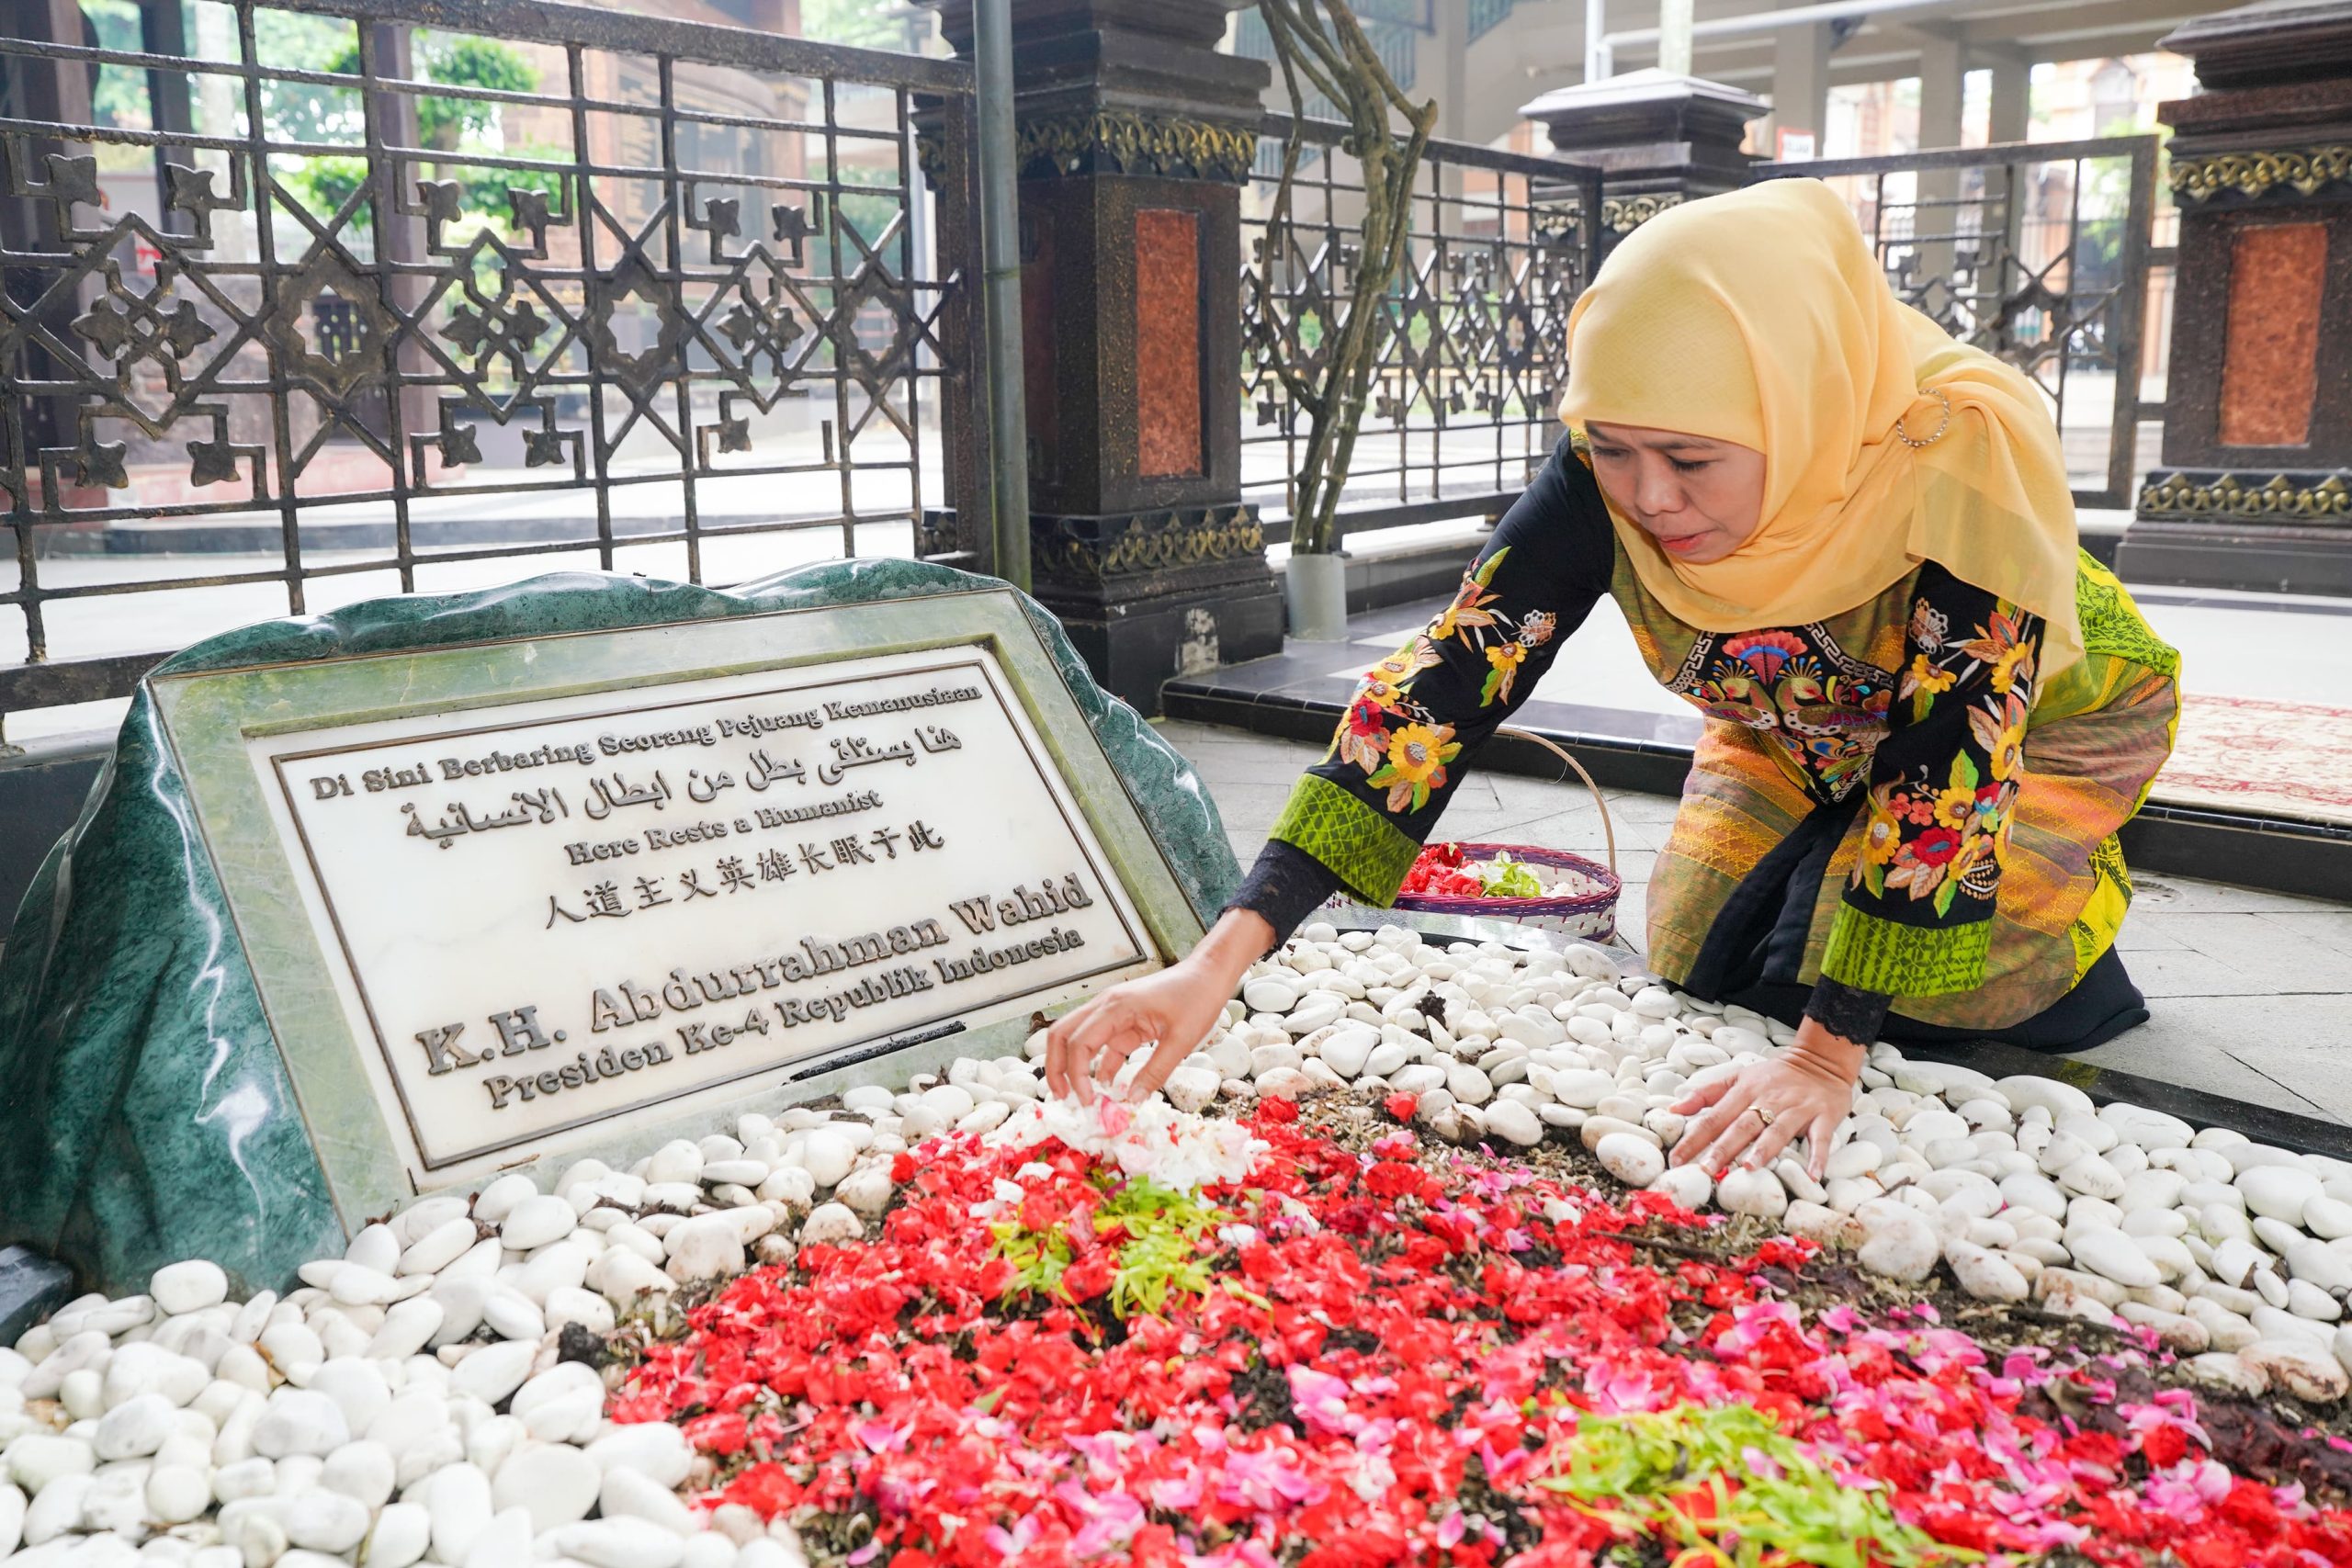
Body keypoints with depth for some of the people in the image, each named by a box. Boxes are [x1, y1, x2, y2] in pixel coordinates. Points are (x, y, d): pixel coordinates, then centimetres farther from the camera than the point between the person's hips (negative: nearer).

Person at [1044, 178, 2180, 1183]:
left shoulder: (1963, 452, -41)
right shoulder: (1609, 474, -32)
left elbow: (1950, 761, -35)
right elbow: (1445, 680, -37)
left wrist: (1829, 1052, -36)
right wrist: (1221, 958, -45)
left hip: (2047, 716, -3)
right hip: (1798, 731, 4)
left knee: (1881, 978, -17)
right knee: (1702, 968, -3)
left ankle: (2071, 885, 12)